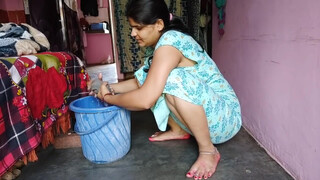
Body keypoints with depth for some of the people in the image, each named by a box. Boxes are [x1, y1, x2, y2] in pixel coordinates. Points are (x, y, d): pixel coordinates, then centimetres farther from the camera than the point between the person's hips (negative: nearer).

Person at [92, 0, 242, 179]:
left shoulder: (169, 41, -24)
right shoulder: (163, 43, 4)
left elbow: (145, 100, -32)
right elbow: (141, 82, 12)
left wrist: (109, 98, -14)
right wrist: (112, 87, -5)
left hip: (224, 117, -8)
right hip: (199, 112, 9)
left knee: (174, 78, -34)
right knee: (148, 77, 1)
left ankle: (208, 150, -14)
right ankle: (178, 131, 15)